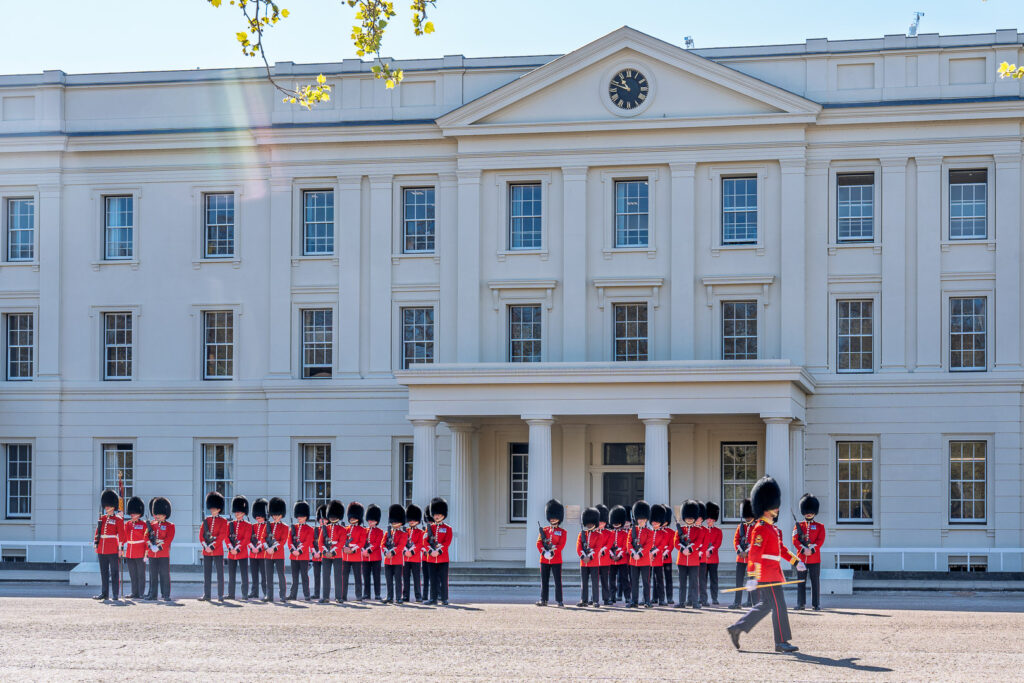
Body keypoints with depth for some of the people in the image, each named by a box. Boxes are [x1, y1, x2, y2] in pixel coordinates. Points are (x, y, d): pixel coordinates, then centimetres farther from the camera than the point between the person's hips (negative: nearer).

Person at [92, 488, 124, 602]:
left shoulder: (118, 520, -2)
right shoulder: (101, 518, 12)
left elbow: (121, 535, -5)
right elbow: (97, 532, 16)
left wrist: (120, 548, -9)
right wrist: (95, 543, 7)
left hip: (113, 550, -5)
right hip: (102, 550, 5)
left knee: (114, 572, 0)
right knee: (104, 572, 8)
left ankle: (115, 595, 2)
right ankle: (104, 593, 12)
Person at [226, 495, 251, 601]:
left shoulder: (247, 525, 1)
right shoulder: (230, 524, 11)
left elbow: (246, 539, -7)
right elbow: (226, 537, 3)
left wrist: (237, 549, -15)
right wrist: (231, 548, -11)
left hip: (242, 553, -3)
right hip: (231, 553, 3)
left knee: (244, 575, -2)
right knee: (231, 575, 5)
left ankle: (245, 595, 0)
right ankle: (231, 594, 10)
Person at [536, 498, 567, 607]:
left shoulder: (562, 532, 5)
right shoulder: (544, 530, 11)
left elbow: (561, 545, -6)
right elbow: (539, 543, 1)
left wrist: (552, 550, -19)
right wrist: (544, 552, -15)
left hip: (556, 560, -2)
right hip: (544, 559, 2)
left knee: (558, 581, -1)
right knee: (544, 581, 4)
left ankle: (559, 601, 3)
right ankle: (543, 600, 8)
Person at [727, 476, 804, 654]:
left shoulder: (772, 527, 18)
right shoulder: (761, 528, -15)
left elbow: (781, 548, 27)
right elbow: (754, 553, -20)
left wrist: (796, 561, 18)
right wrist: (751, 577, -25)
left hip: (772, 575, 10)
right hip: (768, 576, -10)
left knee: (764, 606, 14)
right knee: (779, 606, -7)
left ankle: (736, 628, 17)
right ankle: (781, 642, -3)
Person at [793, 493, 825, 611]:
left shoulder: (819, 526, 8)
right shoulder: (798, 525, 10)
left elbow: (820, 541, -3)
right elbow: (795, 540, 0)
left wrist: (811, 550, -17)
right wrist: (803, 549, -15)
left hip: (814, 558, -1)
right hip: (801, 558, 1)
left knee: (815, 582, -1)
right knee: (801, 582, 4)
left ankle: (816, 604, 3)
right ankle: (800, 603, 9)